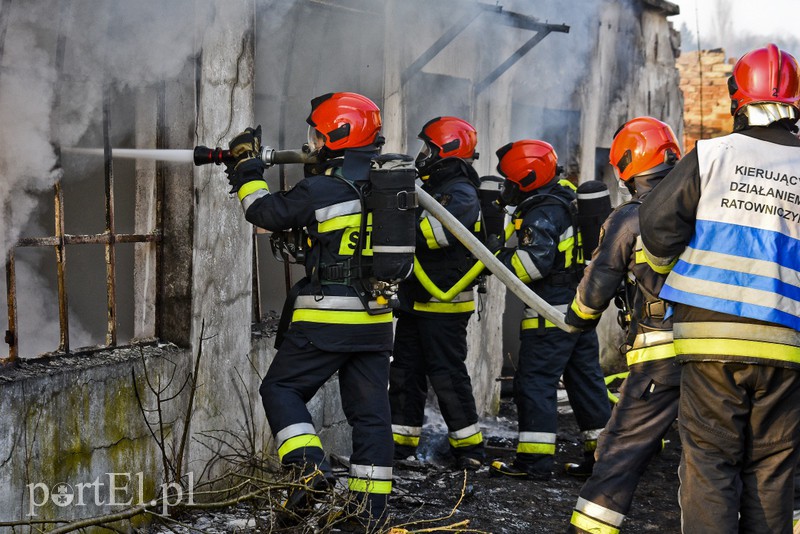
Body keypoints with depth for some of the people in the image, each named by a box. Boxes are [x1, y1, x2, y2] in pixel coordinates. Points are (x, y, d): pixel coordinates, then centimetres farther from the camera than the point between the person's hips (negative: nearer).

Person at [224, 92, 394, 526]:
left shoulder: (323, 189, -12)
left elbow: (267, 213, -1)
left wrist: (247, 168, 11)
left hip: (327, 317, -6)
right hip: (377, 318, 6)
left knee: (281, 389, 7)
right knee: (369, 407, 8)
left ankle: (310, 466, -10)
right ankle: (370, 504, 9)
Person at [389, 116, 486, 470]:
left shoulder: (461, 193, -13)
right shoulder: (429, 187, 18)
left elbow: (439, 231, -27)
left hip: (445, 305, -9)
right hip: (415, 301, 9)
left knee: (446, 374, -6)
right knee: (405, 371, 11)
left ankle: (469, 446, 2)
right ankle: (401, 440, 18)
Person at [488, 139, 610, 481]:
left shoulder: (541, 213, -15)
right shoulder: (564, 196, 14)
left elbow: (536, 260, -25)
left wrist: (499, 261, -15)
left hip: (552, 313, -10)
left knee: (535, 382, -5)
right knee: (585, 379, 14)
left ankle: (535, 460, -5)